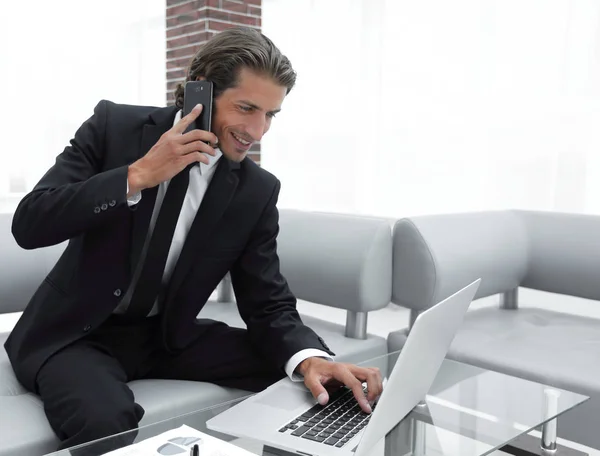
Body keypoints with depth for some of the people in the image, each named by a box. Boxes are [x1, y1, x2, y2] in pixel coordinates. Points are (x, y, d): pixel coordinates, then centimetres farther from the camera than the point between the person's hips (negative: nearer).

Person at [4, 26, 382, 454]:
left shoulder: (258, 190, -6)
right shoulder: (115, 125, -11)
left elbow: (269, 305, -7)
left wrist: (310, 357, -30)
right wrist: (138, 175, -27)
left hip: (168, 336, 3)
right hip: (77, 332, -2)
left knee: (308, 377, -13)